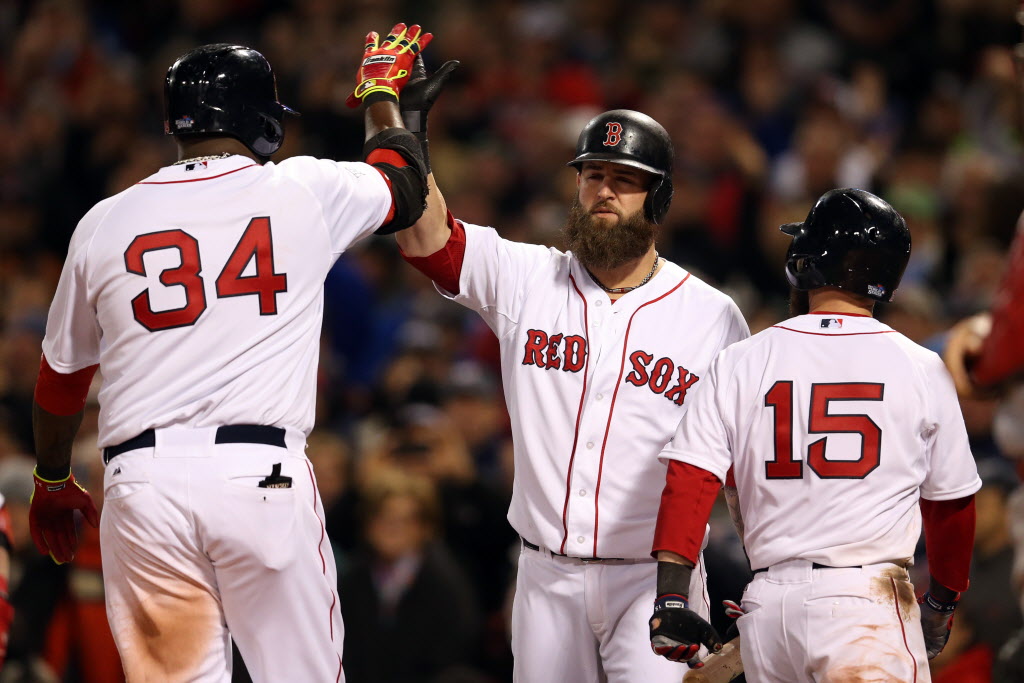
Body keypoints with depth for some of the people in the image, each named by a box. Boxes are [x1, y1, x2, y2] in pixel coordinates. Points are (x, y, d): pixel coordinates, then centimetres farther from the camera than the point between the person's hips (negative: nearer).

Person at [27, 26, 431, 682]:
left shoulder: (105, 223, 9)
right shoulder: (304, 191, 4)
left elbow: (61, 376, 20)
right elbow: (403, 185, 26)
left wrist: (51, 482, 36)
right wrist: (382, 92, 46)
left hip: (142, 481, 2)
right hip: (264, 475, -2)